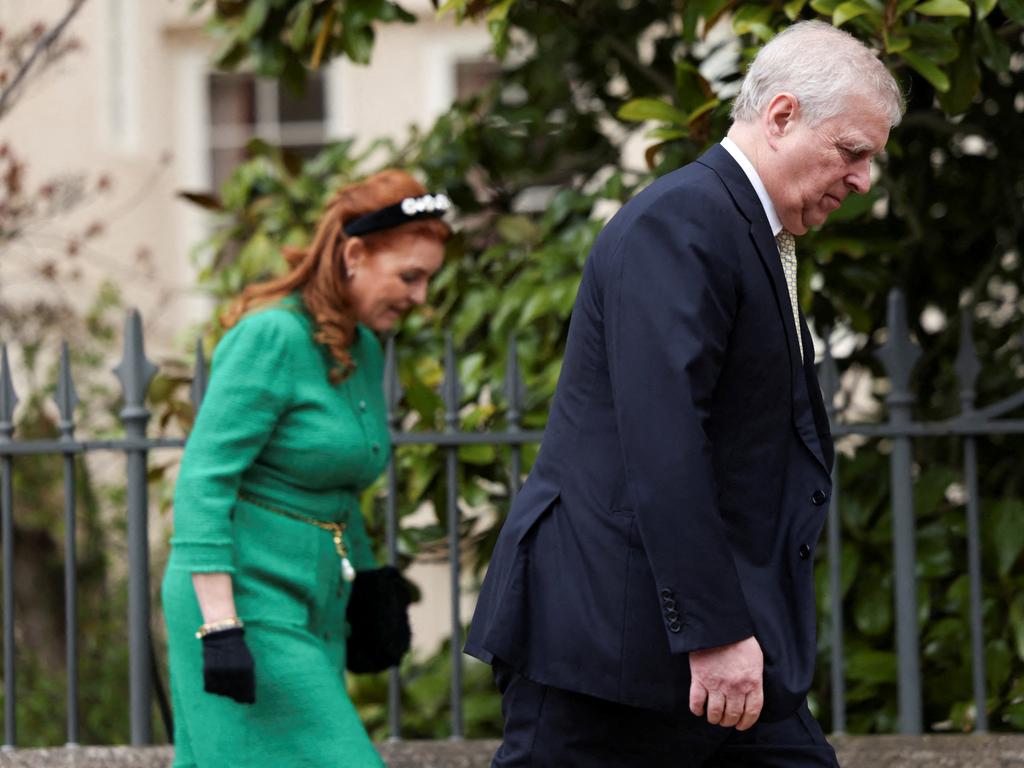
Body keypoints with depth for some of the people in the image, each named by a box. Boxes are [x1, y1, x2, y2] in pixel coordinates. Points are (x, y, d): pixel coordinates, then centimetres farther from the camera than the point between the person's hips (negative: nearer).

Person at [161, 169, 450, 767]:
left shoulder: (363, 351, 13)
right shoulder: (270, 337, -14)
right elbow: (202, 482, -19)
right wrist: (219, 627, -24)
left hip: (314, 613, 8)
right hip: (247, 601, -8)